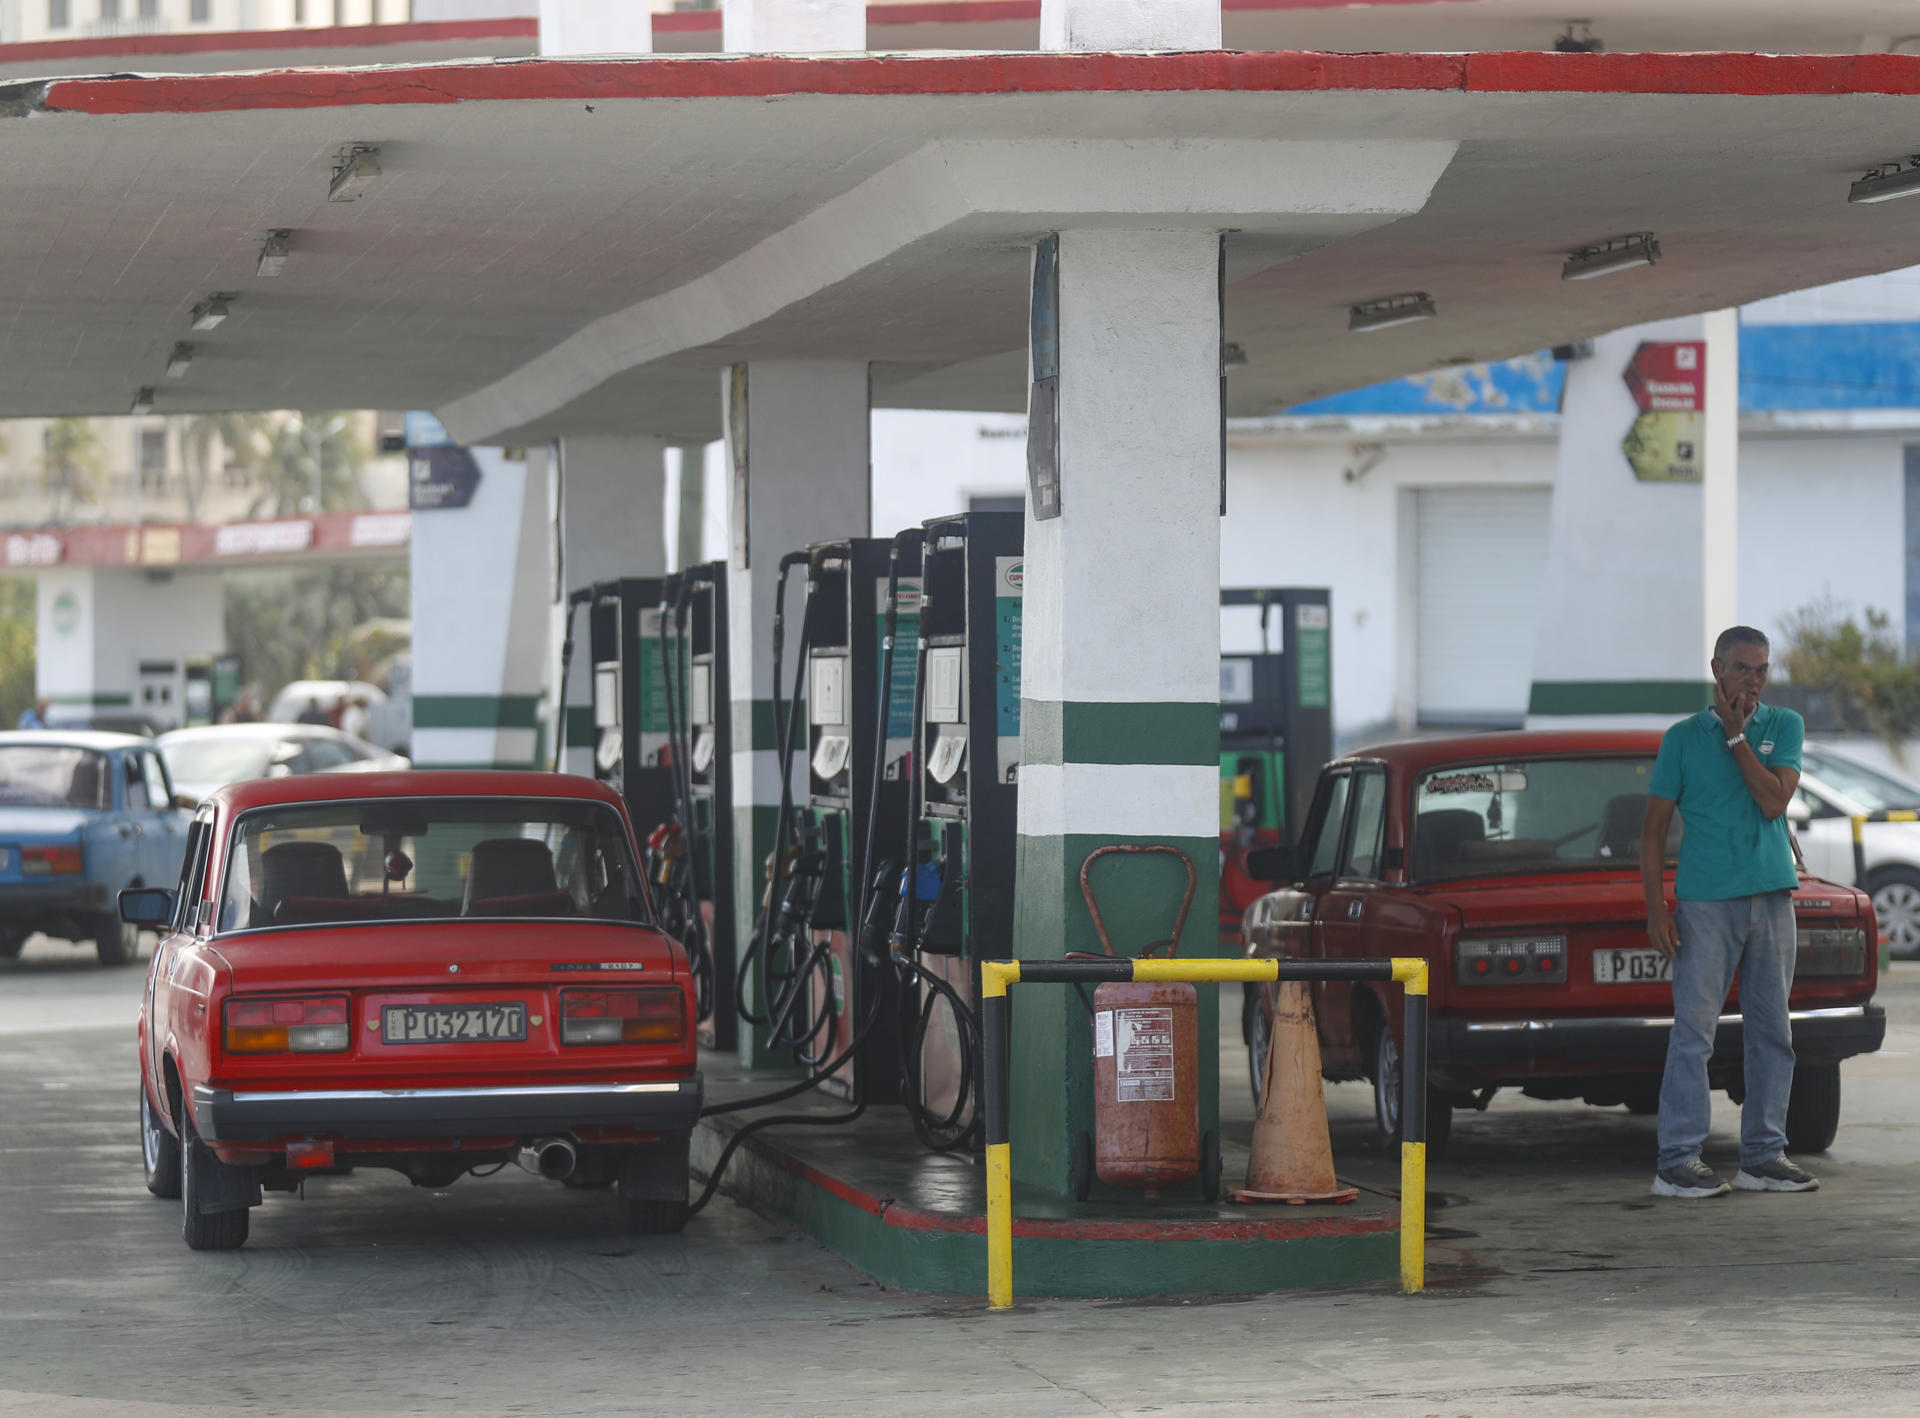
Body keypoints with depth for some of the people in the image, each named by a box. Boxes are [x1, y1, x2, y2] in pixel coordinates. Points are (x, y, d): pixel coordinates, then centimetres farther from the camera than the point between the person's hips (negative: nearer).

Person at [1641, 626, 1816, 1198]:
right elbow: (1654, 828, 2)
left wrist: (1736, 737, -8)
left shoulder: (1785, 727, 8)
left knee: (1771, 1032, 6)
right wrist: (1656, 909, -6)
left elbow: (1774, 801, -7)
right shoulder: (1683, 738, 3)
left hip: (1773, 895, 3)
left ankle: (1763, 1155, 13)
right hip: (1705, 901, -3)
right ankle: (1677, 1161, -5)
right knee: (1694, 1031, -6)